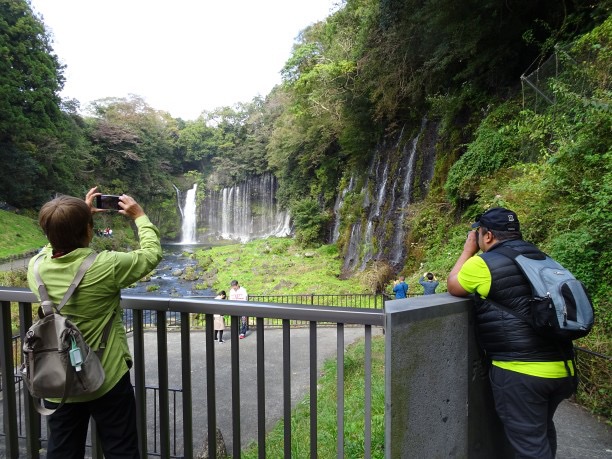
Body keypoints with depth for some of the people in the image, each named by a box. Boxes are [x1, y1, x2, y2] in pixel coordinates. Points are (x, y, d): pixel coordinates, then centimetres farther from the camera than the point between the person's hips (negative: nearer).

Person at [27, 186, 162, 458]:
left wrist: (81, 213, 15)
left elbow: (56, 244, 15)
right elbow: (152, 254, -8)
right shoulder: (104, 266, -23)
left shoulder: (36, 266, -9)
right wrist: (140, 216, 4)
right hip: (107, 382, -5)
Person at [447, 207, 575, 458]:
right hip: (560, 367, 8)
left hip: (520, 371, -8)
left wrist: (468, 250, 11)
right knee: (543, 431, 28)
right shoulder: (540, 259, 10)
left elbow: (453, 286, 5)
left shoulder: (484, 263, -13)